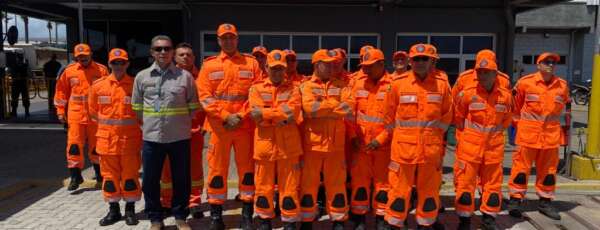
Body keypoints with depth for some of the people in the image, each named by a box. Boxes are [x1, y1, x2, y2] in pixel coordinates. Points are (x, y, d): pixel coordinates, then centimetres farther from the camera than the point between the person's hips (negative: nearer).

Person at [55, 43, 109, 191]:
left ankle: (99, 174, 29)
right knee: (74, 145, -1)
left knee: (96, 146, 11)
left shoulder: (101, 70, -2)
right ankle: (75, 176, 9)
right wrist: (60, 111, 8)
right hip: (75, 115, 1)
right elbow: (61, 91, 11)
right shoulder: (69, 71, 5)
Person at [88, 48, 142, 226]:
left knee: (130, 175, 6)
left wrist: (131, 124, -1)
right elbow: (93, 111, 14)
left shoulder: (135, 85, -4)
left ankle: (130, 210, 18)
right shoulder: (98, 86, 3)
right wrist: (109, 124, 8)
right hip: (107, 139, 2)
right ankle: (113, 210, 23)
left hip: (130, 139, -2)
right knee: (110, 175, 10)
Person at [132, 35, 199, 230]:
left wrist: (182, 123, 4)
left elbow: (193, 106, 6)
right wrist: (147, 125, 9)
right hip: (151, 137, 1)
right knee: (150, 181, 8)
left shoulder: (185, 76, 0)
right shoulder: (141, 77, 4)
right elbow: (137, 108, 11)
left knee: (181, 179, 8)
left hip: (179, 137, -1)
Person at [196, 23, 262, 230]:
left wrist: (241, 116, -10)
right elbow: (204, 96, -2)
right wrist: (226, 116, -12)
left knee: (247, 169, 6)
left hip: (245, 126, 0)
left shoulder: (251, 63, 7)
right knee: (217, 170, 5)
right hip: (218, 126, 0)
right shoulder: (209, 65, 7)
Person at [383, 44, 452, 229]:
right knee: (399, 188, 5)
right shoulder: (399, 83, -2)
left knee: (429, 189, 13)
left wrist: (432, 134, 9)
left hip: (431, 148, 1)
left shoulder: (442, 83, -1)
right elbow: (390, 115, 6)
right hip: (403, 147, -1)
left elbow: (446, 115, 8)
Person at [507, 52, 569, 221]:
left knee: (548, 169, 12)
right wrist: (517, 122, 9)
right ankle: (515, 199, 10)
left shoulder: (562, 85, 6)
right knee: (522, 166, 0)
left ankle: (545, 201, 25)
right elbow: (515, 104, 5)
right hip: (528, 132, -4)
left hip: (551, 134, 4)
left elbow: (565, 108, 20)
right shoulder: (525, 82, -6)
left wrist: (564, 127, 21)